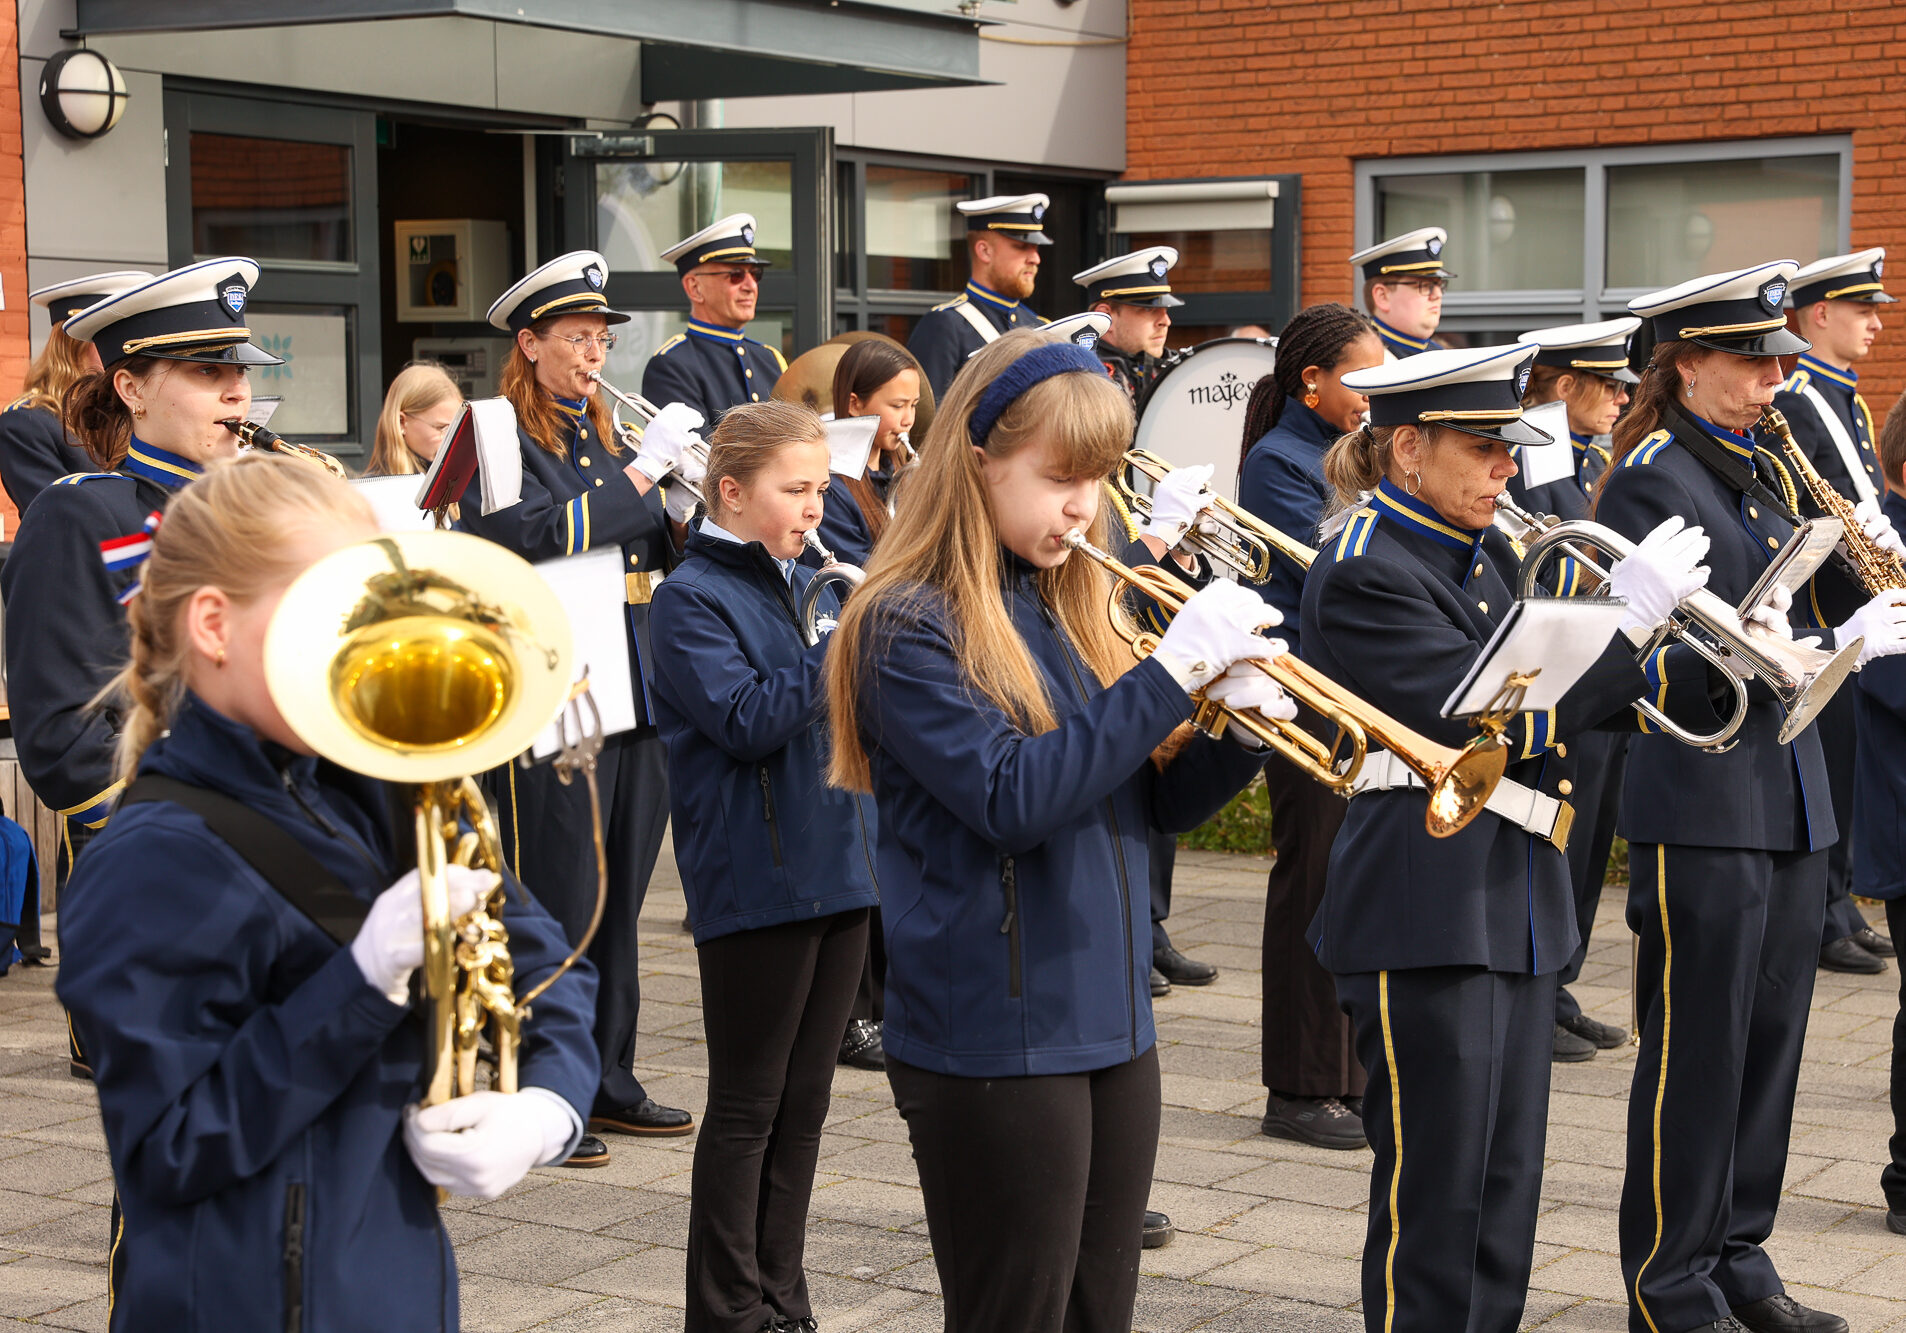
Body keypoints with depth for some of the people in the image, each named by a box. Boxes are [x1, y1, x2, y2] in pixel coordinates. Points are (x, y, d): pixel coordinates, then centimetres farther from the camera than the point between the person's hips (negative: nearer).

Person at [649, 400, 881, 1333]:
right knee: (746, 1109, 1)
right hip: (756, 885, -7)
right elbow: (748, 720, -20)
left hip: (838, 867, 7)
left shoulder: (811, 586, 14)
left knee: (803, 1105, 13)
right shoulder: (693, 599, -9)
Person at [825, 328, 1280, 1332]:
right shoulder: (909, 626, -11)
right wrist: (1174, 669, -23)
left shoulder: (1067, 609, 11)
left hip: (1112, 1024, 8)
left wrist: (1235, 730, -6)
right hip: (996, 1038, -8)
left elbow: (1147, 805, 14)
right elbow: (1013, 799, -23)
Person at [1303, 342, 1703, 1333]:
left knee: (1506, 1188, 13)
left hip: (1514, 905, 9)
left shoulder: (1483, 555, 14)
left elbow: (1545, 704, 12)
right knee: (1435, 1195, -2)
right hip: (1424, 909, -9)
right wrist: (1629, 610, -17)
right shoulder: (1362, 571, -13)